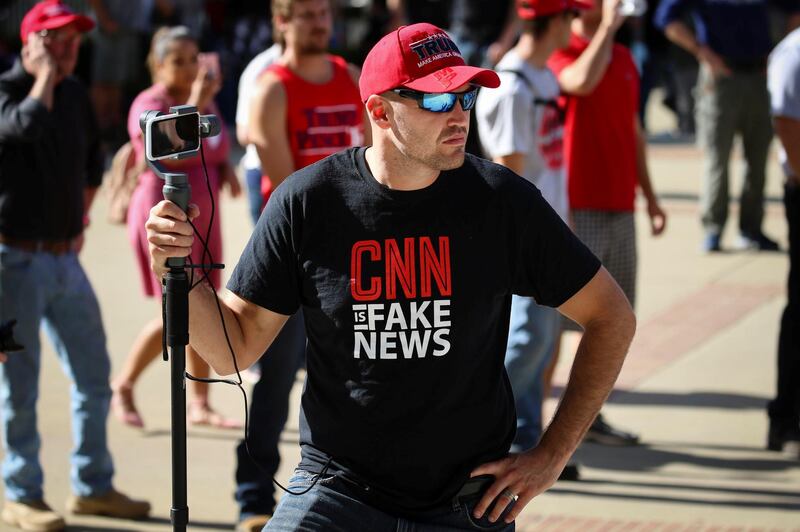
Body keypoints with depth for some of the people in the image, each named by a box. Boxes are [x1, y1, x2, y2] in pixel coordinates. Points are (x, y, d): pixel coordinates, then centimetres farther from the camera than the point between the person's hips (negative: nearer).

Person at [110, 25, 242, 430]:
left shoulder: (204, 101, 7)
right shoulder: (149, 105, -14)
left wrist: (226, 169, 0)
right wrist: (196, 104, -36)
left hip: (201, 221, 7)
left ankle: (200, 404, 14)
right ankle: (123, 385, 10)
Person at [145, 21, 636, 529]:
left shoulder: (502, 199, -6)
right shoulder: (307, 202, -6)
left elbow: (613, 316, 3)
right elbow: (236, 347, 0)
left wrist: (550, 458, -1)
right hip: (338, 487, 0)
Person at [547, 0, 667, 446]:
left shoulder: (625, 59, 16)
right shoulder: (560, 56, -8)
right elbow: (582, 81, -33)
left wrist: (649, 195, 22)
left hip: (620, 207, 8)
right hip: (577, 209, -8)